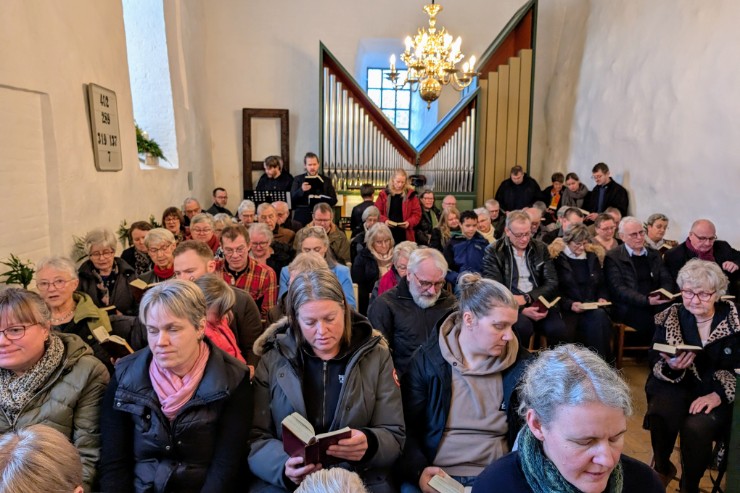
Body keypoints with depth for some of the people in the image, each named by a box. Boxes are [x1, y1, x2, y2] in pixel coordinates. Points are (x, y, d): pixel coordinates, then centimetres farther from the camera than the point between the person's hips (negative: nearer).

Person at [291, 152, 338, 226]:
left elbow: (334, 200, 4)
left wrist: (321, 199, -15)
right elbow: (292, 200, 0)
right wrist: (301, 190, -18)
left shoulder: (326, 180, 10)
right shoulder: (298, 179, 8)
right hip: (302, 218, 0)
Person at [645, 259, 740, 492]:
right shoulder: (669, 317, 1)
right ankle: (662, 468, 2)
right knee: (660, 416, -31)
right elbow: (655, 363, 1)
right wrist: (671, 367, -22)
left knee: (696, 427, -31)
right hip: (676, 385, 1)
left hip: (719, 392, -1)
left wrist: (718, 395, -21)